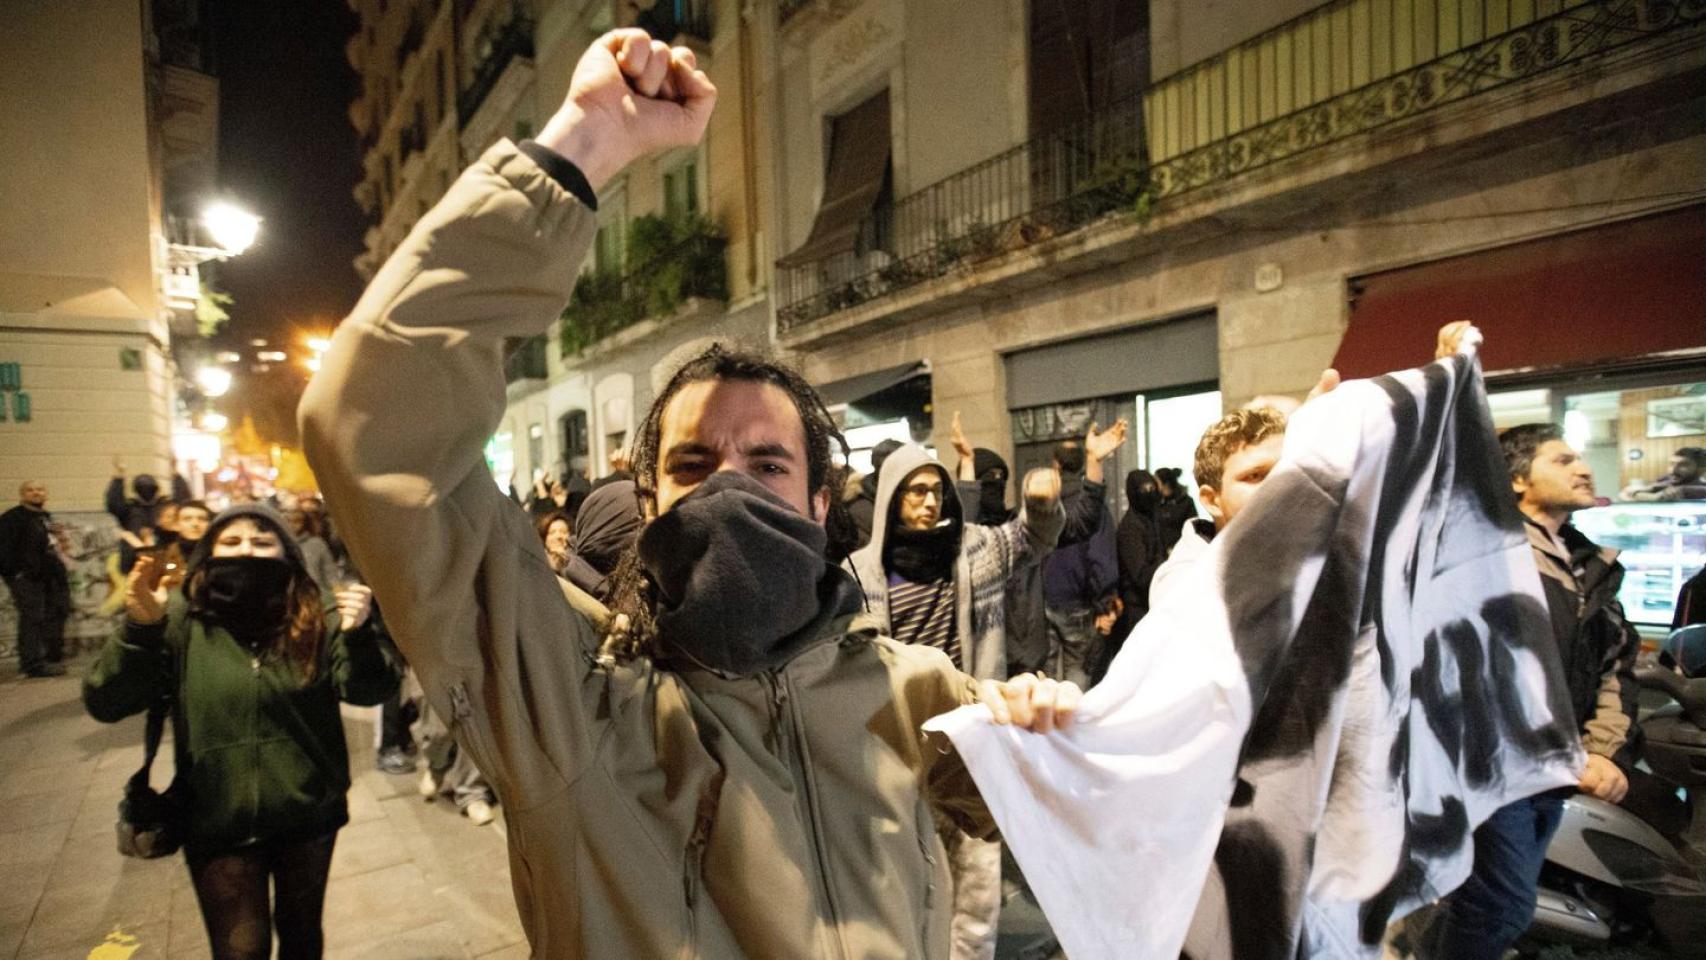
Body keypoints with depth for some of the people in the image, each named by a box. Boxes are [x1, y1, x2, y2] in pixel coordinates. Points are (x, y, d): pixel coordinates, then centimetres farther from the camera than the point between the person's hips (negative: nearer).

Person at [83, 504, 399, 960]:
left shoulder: (317, 617, -8)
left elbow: (367, 691, -15)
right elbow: (106, 704, -11)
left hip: (308, 815, 1)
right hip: (220, 824, -1)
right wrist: (139, 628, -28)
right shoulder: (182, 619, -8)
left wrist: (357, 635, -35)